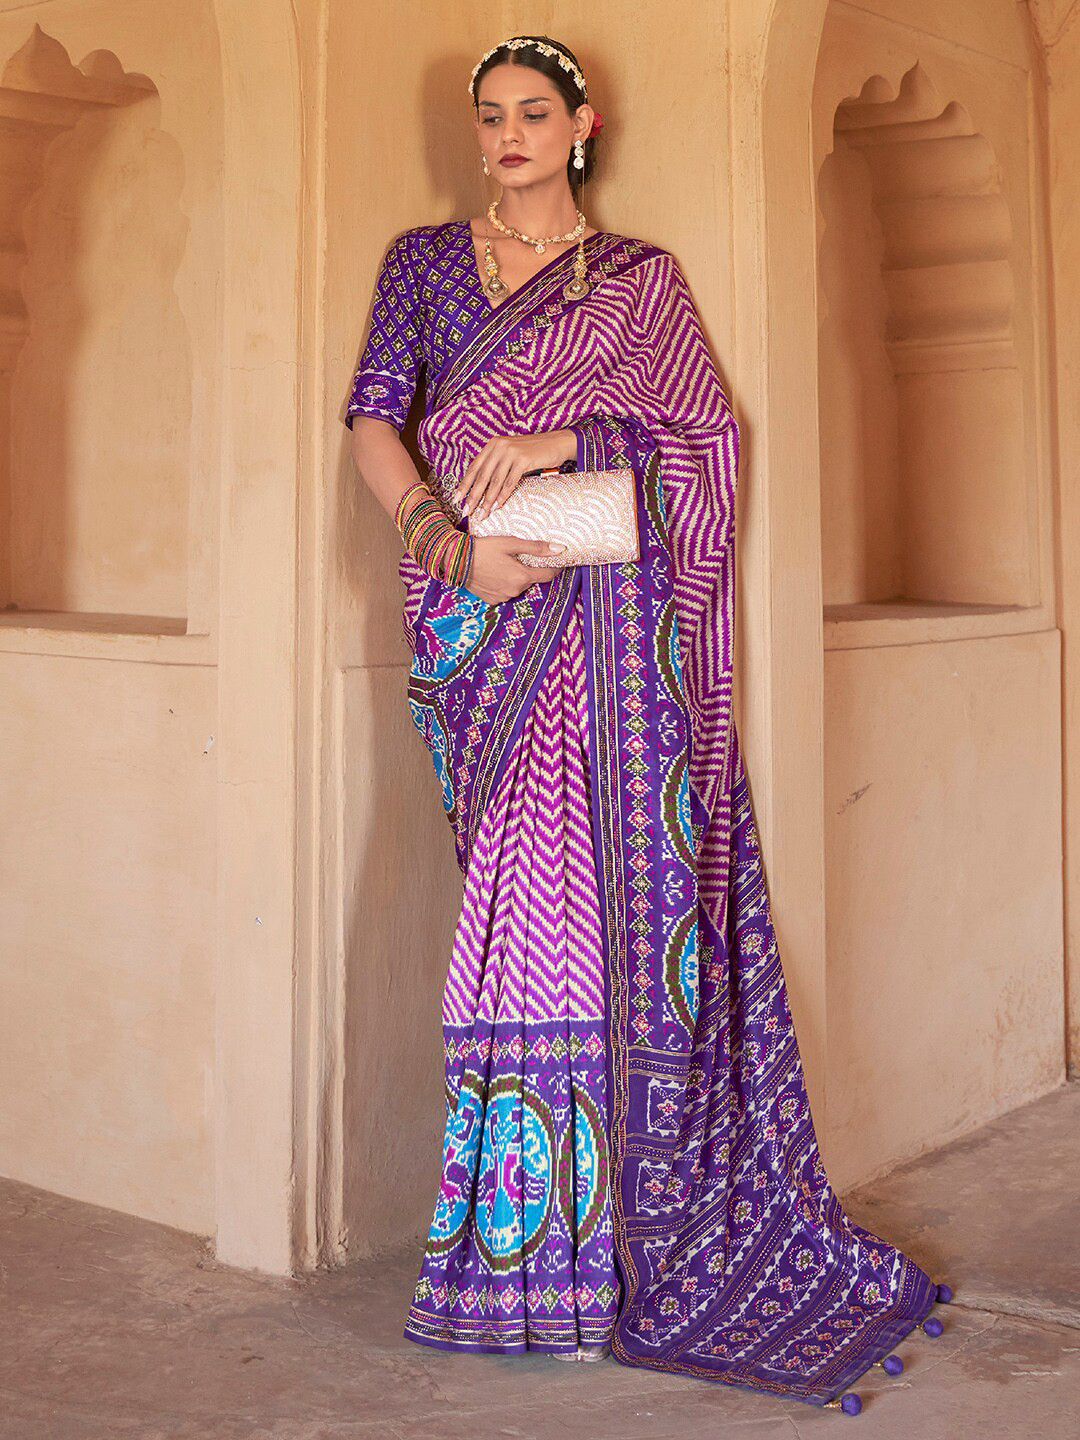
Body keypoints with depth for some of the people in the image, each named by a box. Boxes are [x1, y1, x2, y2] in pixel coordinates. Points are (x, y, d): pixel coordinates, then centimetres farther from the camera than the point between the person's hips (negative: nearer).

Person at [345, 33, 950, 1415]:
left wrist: (557, 439, -13)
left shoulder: (640, 279, 14)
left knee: (603, 874, -8)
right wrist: (452, 537, -11)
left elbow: (705, 427, 2)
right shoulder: (424, 261, 17)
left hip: (606, 614, -1)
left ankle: (578, 1234, -1)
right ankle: (561, 1242, 3)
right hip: (490, 611, 1)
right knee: (533, 878, -5)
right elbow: (371, 421, 7)